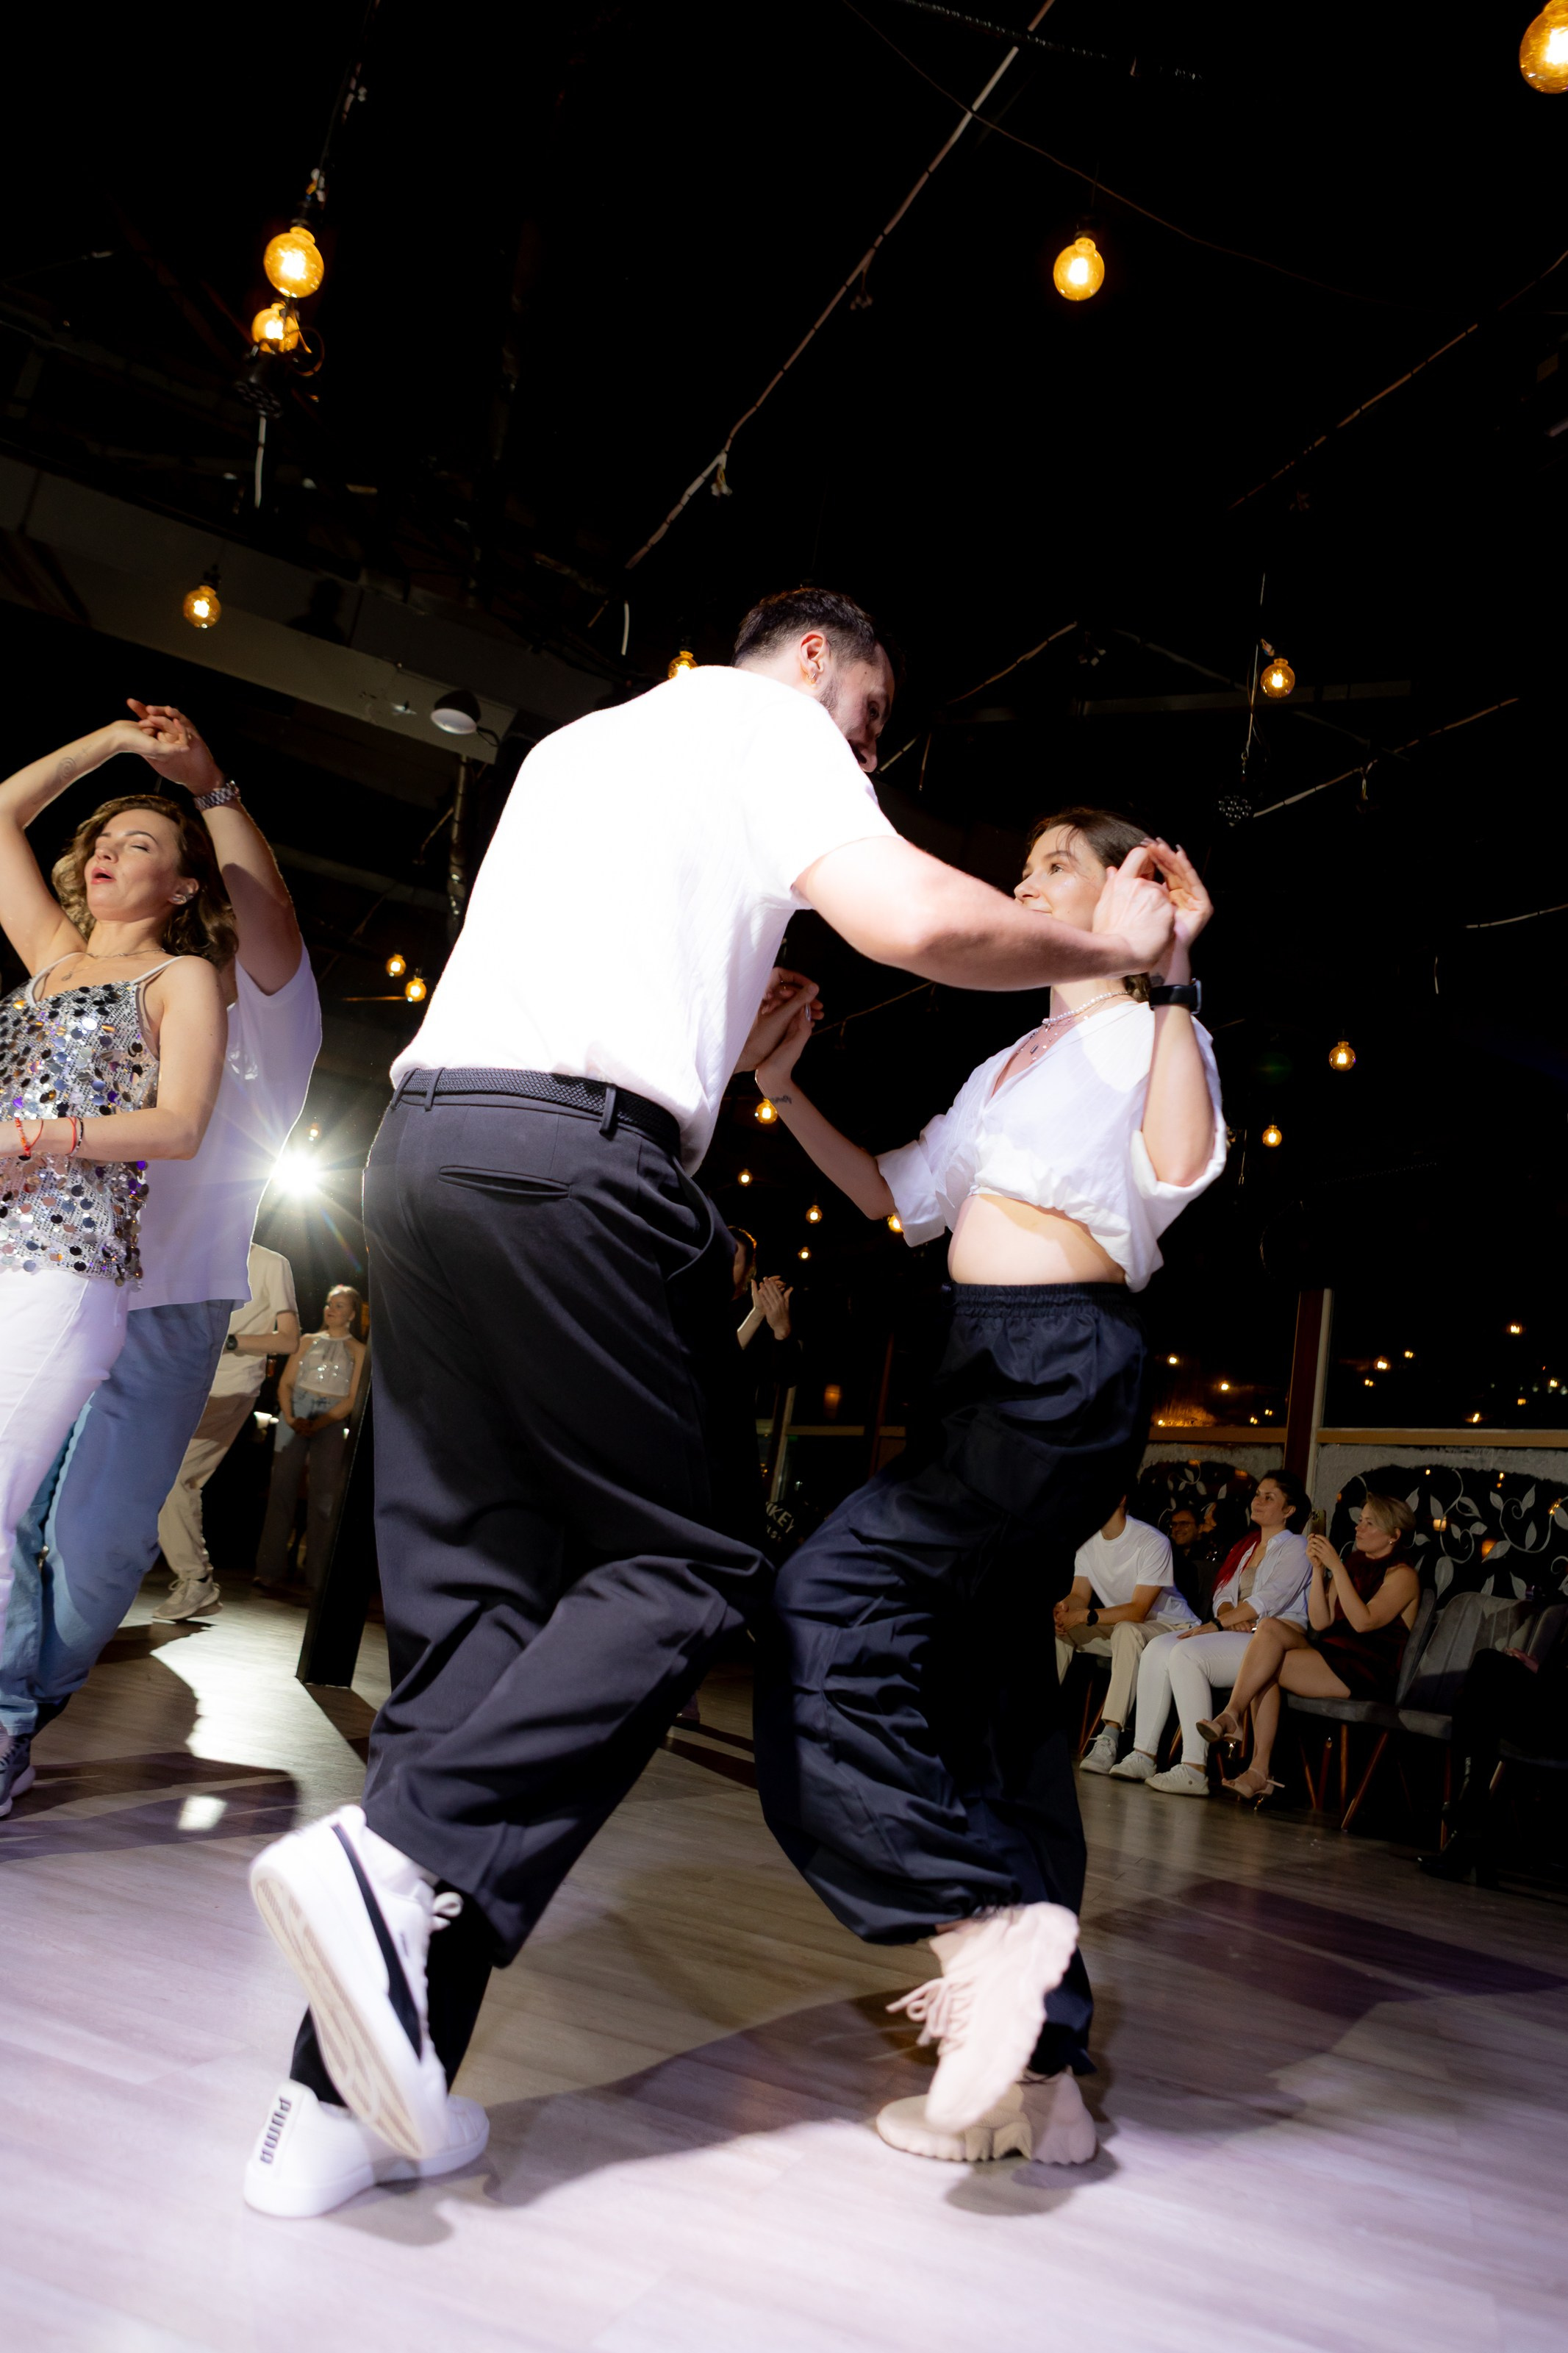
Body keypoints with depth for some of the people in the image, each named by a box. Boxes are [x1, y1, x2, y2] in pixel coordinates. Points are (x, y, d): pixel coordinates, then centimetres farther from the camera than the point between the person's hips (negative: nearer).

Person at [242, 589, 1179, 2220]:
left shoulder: (579, 743, 35)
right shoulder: (765, 721, 10)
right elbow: (911, 922, -8)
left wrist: (727, 1049, 35)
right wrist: (1109, 945, 7)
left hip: (423, 1137, 8)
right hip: (571, 1159, -8)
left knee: (471, 1599, 4)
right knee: (685, 1564, 0)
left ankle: (348, 2095, 4)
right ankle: (402, 1857, -16)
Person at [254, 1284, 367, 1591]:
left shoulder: (357, 1350, 6)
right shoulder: (308, 1341, 13)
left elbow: (352, 1398, -3)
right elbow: (285, 1383, 7)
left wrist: (318, 1424, -15)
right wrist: (290, 1417, -11)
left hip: (331, 1421, -2)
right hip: (295, 1414, 2)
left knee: (324, 1496, -4)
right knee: (282, 1488, -3)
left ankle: (320, 1575, -1)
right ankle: (271, 1569, 1)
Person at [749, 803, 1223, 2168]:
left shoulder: (1143, 1028, 1)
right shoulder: (1012, 1066, 26)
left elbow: (1180, 1166, -20)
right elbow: (894, 1195, 27)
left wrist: (1166, 973, -18)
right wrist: (784, 1089, 18)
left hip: (1067, 1365, -9)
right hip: (994, 1367, 9)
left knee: (833, 1606, -21)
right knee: (987, 1696, 7)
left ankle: (988, 1915, -14)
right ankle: (1037, 2072, 15)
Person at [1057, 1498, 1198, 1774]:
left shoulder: (1153, 1542, -22)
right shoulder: (1088, 1541, 0)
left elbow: (1138, 1611, -26)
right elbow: (1080, 1595, -3)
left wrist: (1085, 1616, -36)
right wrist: (1064, 1607, -28)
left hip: (1170, 1626, -7)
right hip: (1119, 1626, 7)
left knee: (1127, 1630, -38)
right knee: (1058, 1629, -11)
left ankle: (1110, 1737, -42)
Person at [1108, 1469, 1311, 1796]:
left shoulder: (1296, 1548, 1)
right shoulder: (1247, 1546, 25)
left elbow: (1269, 1600, -12)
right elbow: (1223, 1594, 16)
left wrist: (1219, 1624, -17)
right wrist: (1229, 1616, -8)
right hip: (1236, 1633, 8)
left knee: (1187, 1653, -30)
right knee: (1157, 1650, -15)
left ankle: (1194, 1770, -33)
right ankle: (1143, 1754, -18)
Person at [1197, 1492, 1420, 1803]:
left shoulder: (1403, 1575, 0)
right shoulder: (1355, 1564, 20)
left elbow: (1363, 1622, -18)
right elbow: (1320, 1622, 9)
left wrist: (1336, 1567, -18)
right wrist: (1318, 1569, 0)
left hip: (1368, 1673, -7)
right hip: (1332, 1657, 7)